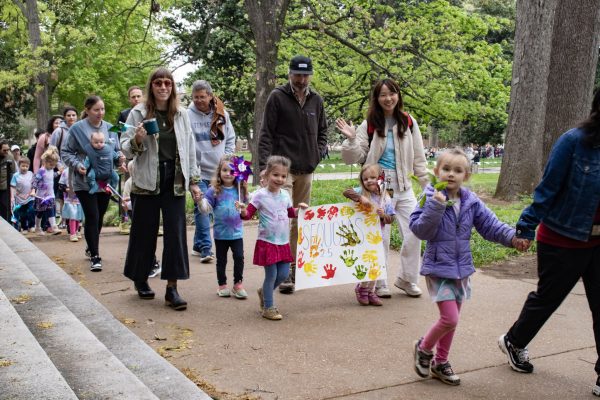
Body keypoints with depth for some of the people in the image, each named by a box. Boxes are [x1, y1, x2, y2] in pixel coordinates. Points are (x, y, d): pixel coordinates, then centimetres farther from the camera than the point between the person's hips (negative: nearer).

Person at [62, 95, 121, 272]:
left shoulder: (110, 128, 6)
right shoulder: (77, 128, -6)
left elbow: (116, 151, 14)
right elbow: (66, 152, -1)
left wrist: (120, 158, -8)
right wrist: (76, 165, -18)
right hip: (85, 181, -4)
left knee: (99, 217, 14)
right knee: (92, 217, -8)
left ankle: (91, 247, 35)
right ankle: (94, 256, 0)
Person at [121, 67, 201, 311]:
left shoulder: (181, 114, 7)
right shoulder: (139, 113, 0)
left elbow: (190, 148, 11)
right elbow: (126, 148, -1)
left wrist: (193, 181, 8)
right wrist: (137, 140, -22)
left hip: (175, 181, 2)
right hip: (147, 180, -2)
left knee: (176, 232, -4)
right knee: (145, 232, 7)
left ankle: (172, 288, 1)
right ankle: (141, 280, 28)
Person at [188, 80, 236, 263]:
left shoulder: (222, 114, 7)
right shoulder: (188, 115, -4)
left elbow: (230, 139, 15)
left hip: (219, 171, 4)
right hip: (199, 171, -4)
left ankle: (198, 244, 23)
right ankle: (205, 247, -3)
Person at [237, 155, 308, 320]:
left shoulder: (285, 194, 7)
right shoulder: (260, 195, -11)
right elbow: (248, 214, -10)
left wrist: (299, 209, 6)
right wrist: (243, 210, -31)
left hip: (283, 242, 6)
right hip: (267, 242, -6)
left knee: (283, 274, 8)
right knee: (271, 274, -1)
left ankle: (264, 292, 35)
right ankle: (268, 308, 15)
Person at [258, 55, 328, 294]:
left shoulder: (316, 100, 10)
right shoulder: (277, 97, -4)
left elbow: (322, 130, 24)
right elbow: (266, 134, -6)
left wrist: (319, 152, 7)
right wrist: (264, 166, -15)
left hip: (306, 170, 6)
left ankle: (295, 267, 21)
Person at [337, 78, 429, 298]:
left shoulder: (408, 122, 4)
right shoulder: (369, 125, -2)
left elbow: (418, 156, 10)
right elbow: (355, 158, -1)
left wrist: (427, 183, 9)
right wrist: (351, 139, -18)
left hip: (404, 187, 3)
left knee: (414, 234, 2)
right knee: (379, 237, 1)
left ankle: (406, 279, 21)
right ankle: (378, 283, 16)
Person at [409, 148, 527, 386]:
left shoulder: (471, 202, 0)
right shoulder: (430, 199, -14)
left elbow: (490, 225, 1)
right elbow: (421, 231, -22)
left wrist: (512, 237, -14)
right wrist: (435, 207, -34)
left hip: (461, 268, 6)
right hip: (438, 268, -6)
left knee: (451, 319, 16)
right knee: (450, 319, -11)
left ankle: (440, 363, 34)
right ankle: (424, 348, 18)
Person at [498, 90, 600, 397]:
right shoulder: (574, 141, -16)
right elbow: (548, 189, -14)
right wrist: (525, 229, -13)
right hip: (563, 241, -5)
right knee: (547, 297, 13)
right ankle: (513, 342, 39)